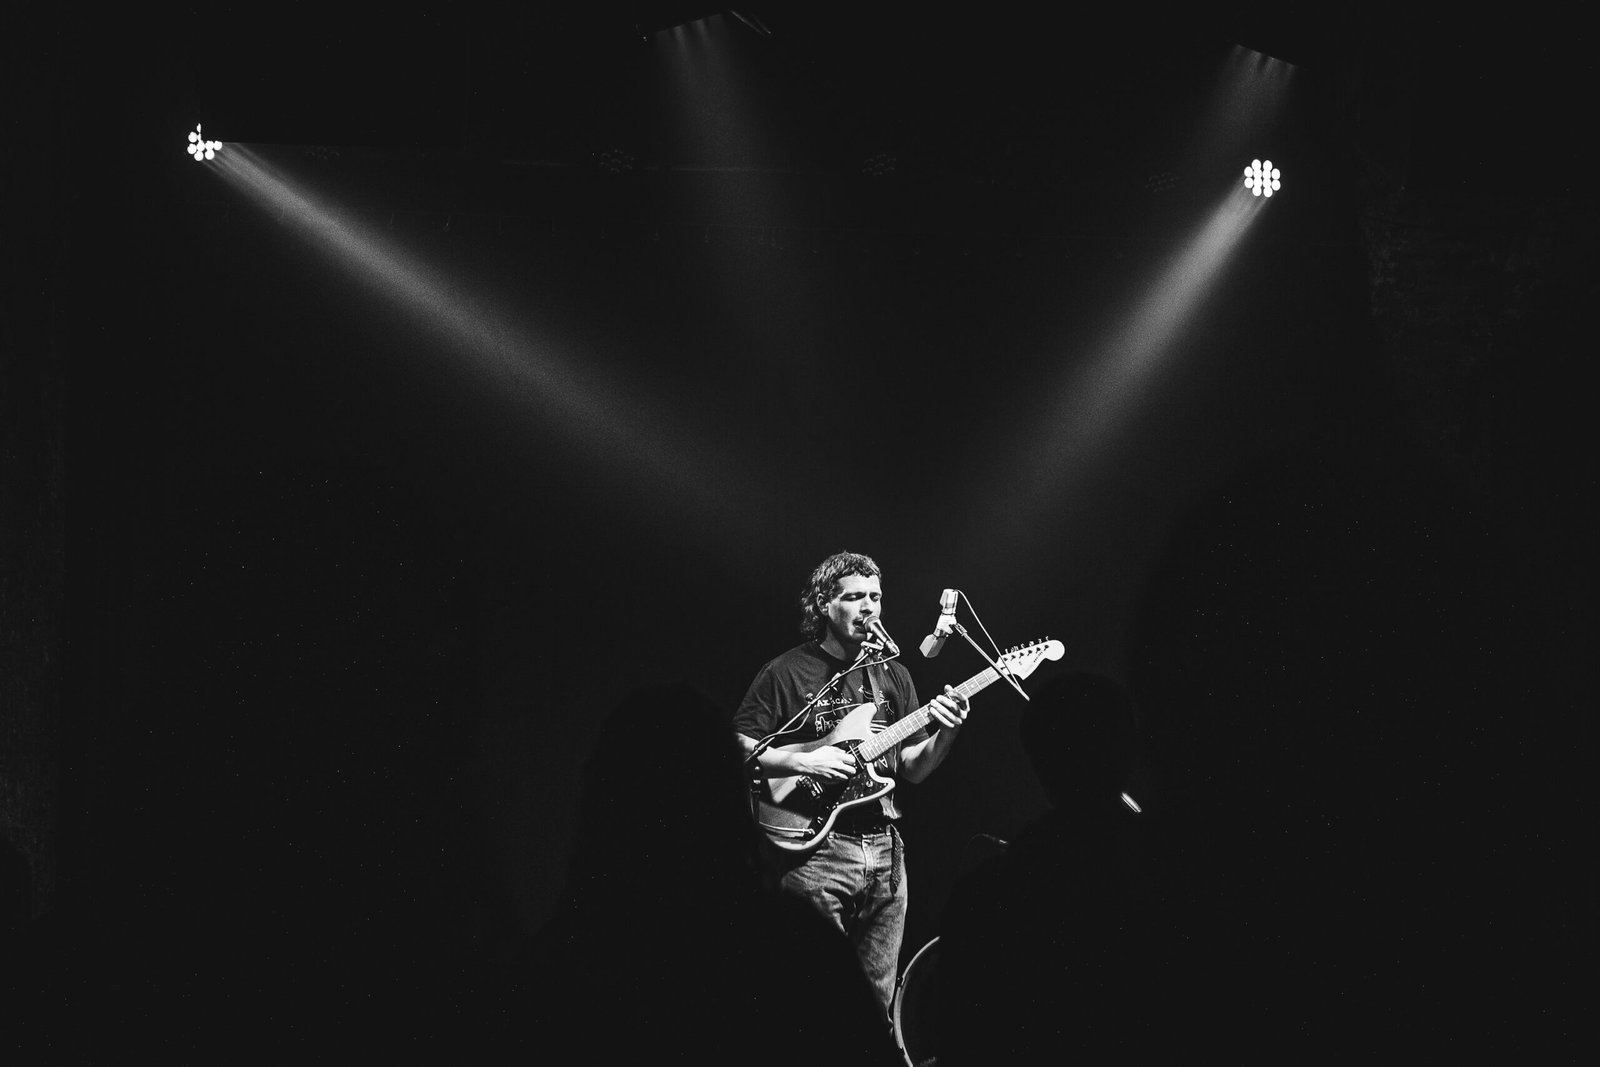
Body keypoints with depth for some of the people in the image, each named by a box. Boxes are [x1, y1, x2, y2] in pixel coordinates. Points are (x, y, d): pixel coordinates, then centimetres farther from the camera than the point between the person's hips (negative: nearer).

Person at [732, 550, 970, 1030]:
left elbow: (911, 769, 13)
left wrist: (944, 735, -5)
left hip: (884, 847, 5)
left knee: (879, 999, 8)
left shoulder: (892, 676, 14)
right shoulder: (786, 674, -2)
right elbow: (735, 750, -4)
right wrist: (801, 761, -16)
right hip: (813, 846, -5)